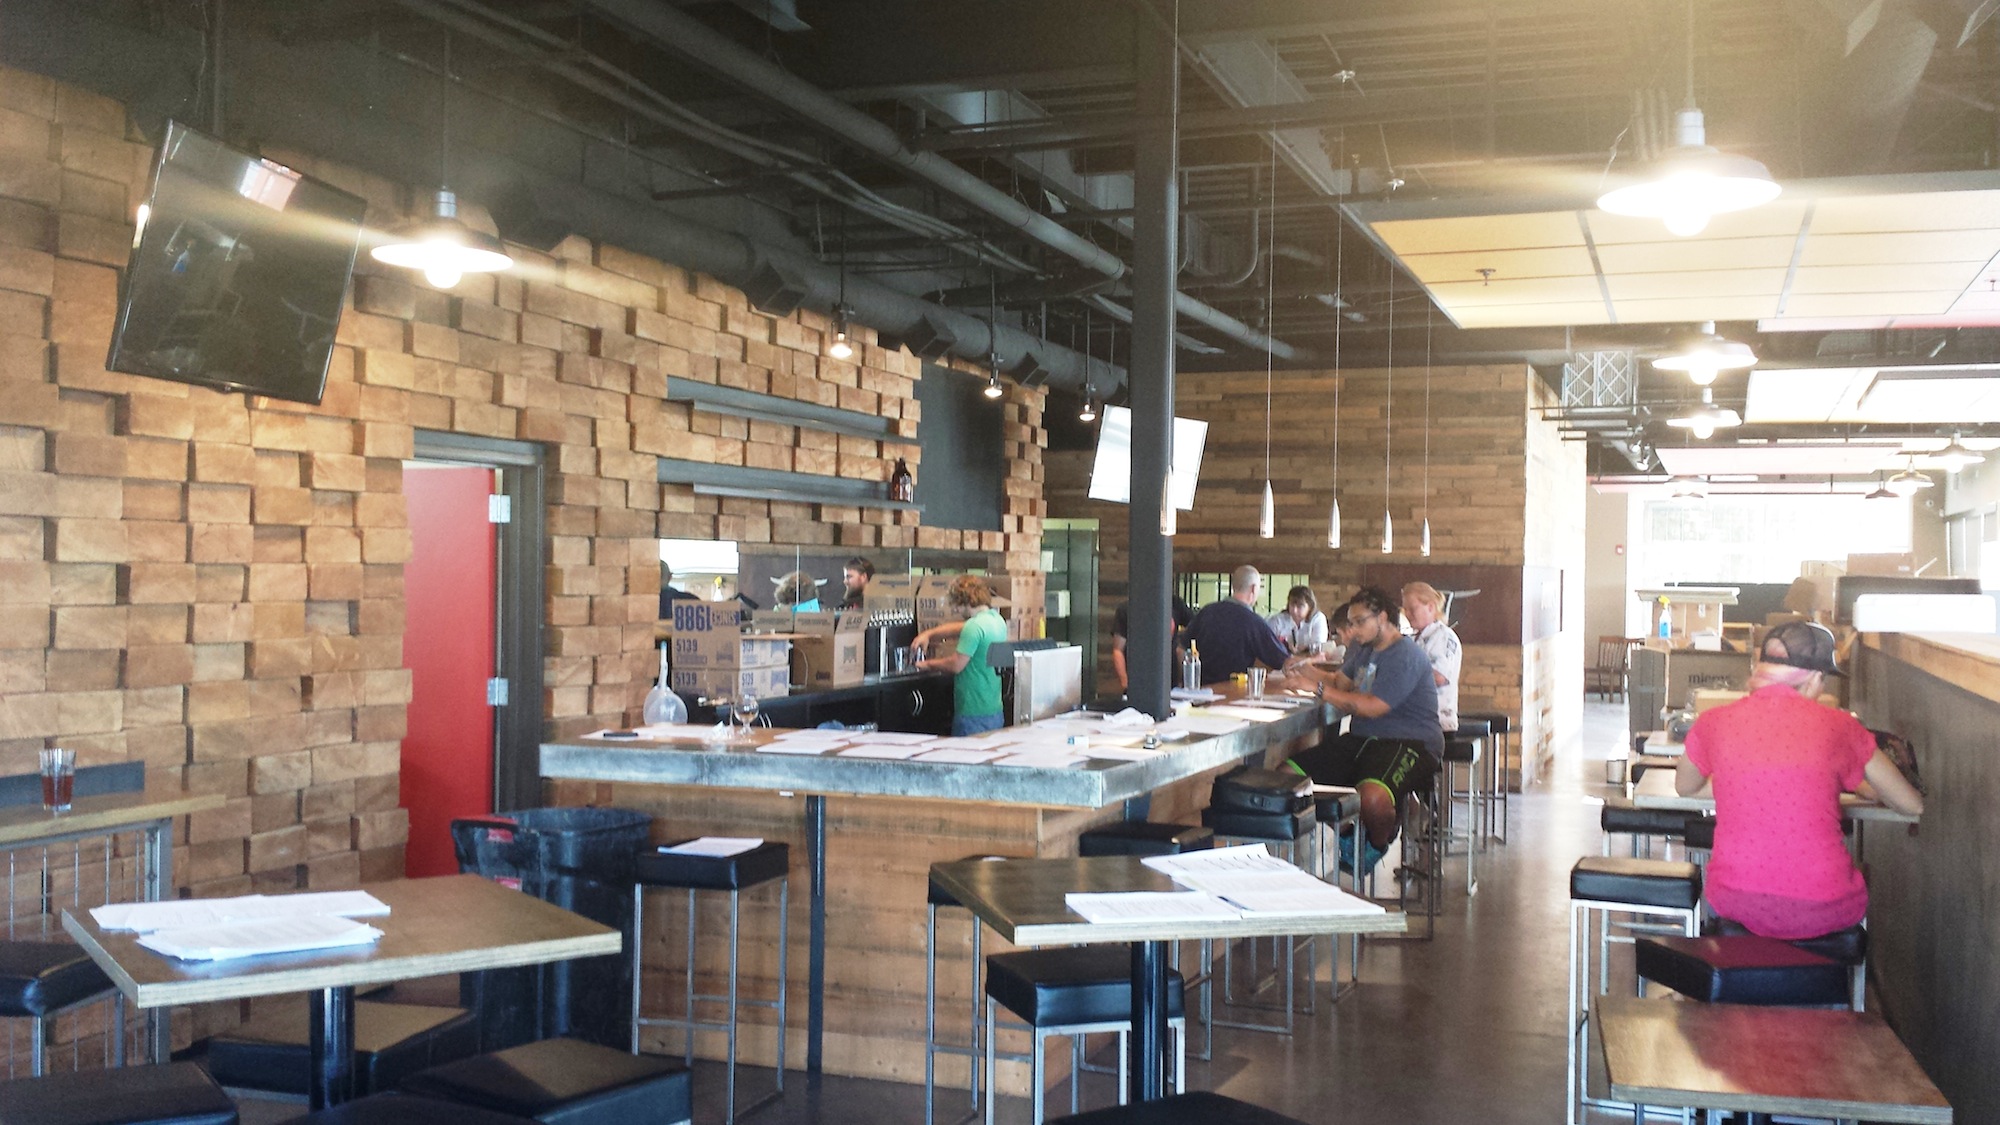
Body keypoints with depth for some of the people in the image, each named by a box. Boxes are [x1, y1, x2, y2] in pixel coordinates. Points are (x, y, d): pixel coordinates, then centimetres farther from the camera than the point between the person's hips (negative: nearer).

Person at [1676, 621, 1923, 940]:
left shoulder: (1715, 722, -1)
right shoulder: (1837, 727, -4)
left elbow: (1684, 787, 20)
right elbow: (1912, 805, 7)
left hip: (1736, 905, 1)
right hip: (1820, 913, -1)